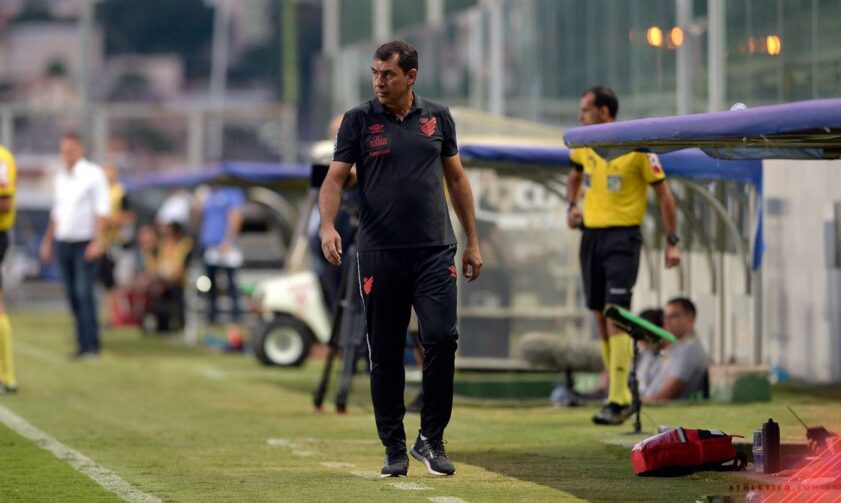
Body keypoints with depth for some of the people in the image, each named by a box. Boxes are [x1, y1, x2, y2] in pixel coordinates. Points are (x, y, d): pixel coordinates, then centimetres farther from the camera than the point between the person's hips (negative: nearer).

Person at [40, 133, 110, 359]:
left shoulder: (93, 175, -6)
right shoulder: (60, 177, 14)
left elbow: (102, 210, -10)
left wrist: (98, 241, -17)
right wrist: (48, 241, 21)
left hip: (85, 243, -6)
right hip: (63, 243, 6)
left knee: (84, 293, -12)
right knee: (72, 295, 6)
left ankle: (91, 345, -12)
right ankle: (83, 342, 12)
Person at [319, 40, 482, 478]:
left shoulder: (437, 118, 8)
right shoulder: (358, 121, 1)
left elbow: (457, 179, 15)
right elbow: (336, 178, -3)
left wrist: (472, 241, 13)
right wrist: (327, 226, -21)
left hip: (435, 251, 1)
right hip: (380, 254, -1)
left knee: (441, 339, -11)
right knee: (385, 355, 2)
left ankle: (431, 439, 3)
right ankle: (394, 448, 12)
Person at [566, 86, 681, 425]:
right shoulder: (584, 145, 8)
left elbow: (663, 194, -5)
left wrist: (672, 242, -8)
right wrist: (572, 206, 11)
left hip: (622, 236, -7)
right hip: (591, 235, 7)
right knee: (600, 317, 7)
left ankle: (617, 403, -18)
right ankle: (621, 396, 17)